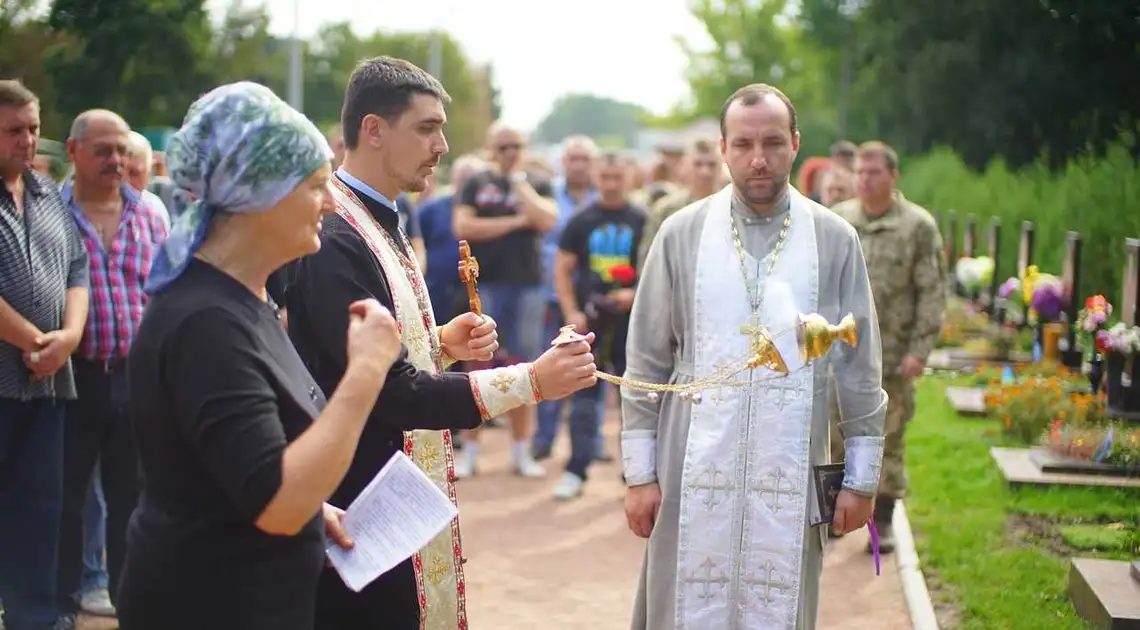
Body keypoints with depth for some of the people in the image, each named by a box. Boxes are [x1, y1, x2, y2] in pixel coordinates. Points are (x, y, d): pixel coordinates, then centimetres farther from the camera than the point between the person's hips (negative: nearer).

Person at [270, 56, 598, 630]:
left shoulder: (380, 224, 10)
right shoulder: (334, 238, -21)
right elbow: (387, 392, -24)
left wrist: (443, 344, 1)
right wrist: (529, 382, -24)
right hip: (364, 506, -9)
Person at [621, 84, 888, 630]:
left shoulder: (835, 241, 1)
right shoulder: (682, 234, 0)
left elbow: (860, 366, 4)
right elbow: (646, 363, 4)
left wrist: (862, 477, 4)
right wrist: (639, 472, 2)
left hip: (790, 476, 0)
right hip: (694, 473, 0)